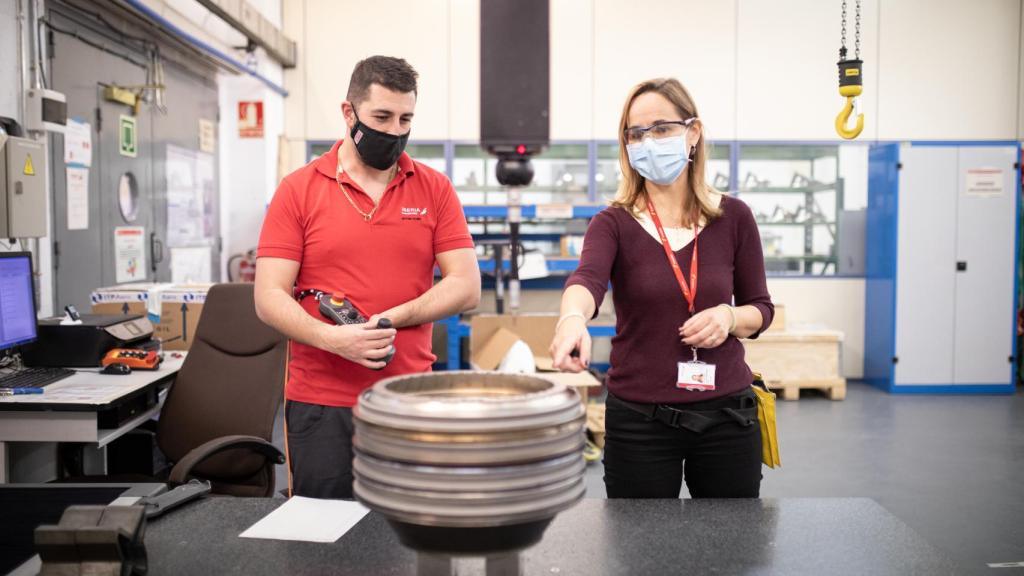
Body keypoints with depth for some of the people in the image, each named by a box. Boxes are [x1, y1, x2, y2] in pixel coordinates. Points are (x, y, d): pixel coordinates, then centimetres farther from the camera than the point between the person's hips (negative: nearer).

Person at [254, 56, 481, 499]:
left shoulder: (435, 189, 4)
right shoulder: (299, 190, 0)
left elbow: (466, 288, -2)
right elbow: (269, 298, -5)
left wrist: (390, 319, -14)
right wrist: (332, 338, -22)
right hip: (320, 402, -1)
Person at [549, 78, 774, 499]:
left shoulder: (733, 217, 0)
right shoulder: (613, 223, -5)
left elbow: (760, 307, 8)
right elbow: (586, 278, -26)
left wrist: (730, 317, -15)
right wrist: (572, 317, -48)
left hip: (725, 413, 2)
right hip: (638, 418, -1)